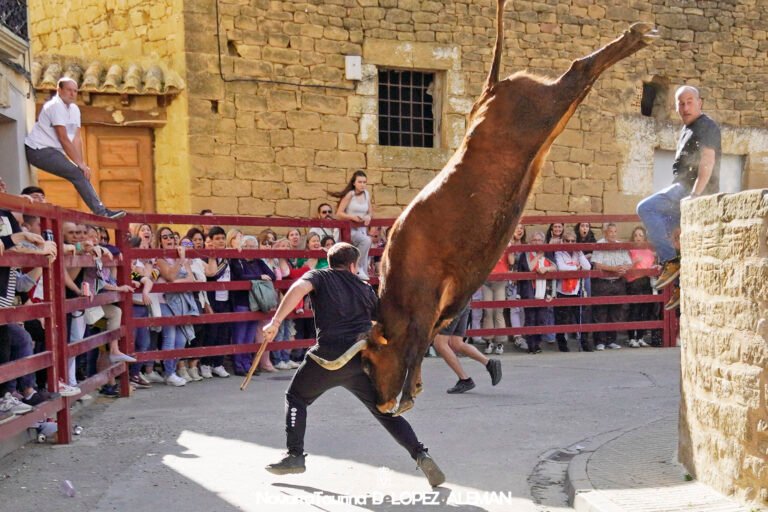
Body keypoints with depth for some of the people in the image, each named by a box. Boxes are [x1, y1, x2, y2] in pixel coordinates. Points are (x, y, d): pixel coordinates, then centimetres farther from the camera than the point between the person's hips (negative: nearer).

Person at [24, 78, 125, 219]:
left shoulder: (74, 109, 10)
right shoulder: (56, 106, -15)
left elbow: (76, 139, 5)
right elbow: (63, 139, -19)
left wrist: (82, 164, -5)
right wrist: (80, 164, -18)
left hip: (51, 150, 10)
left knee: (81, 174, 2)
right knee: (77, 173, -16)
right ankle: (101, 212, -17)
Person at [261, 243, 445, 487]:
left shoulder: (319, 276, 12)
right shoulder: (365, 288, 21)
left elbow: (300, 288, -11)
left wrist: (275, 321, -15)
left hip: (330, 356, -3)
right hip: (363, 358, 3)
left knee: (296, 398, 20)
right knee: (385, 410, 13)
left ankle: (295, 456, 12)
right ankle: (420, 455, -2)